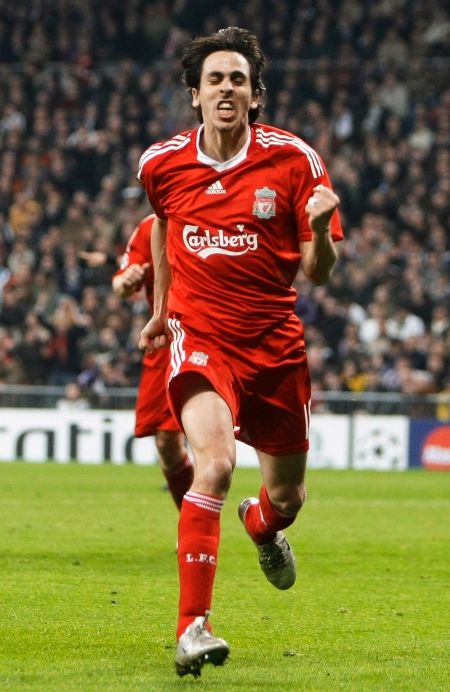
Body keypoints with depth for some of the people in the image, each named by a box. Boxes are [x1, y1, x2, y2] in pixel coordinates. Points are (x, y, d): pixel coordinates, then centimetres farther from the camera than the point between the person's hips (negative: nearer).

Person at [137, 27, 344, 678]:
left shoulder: (293, 160, -8)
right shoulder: (161, 163, -3)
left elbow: (318, 272, -6)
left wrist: (319, 228, -27)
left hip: (275, 344, 1)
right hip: (200, 337, -1)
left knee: (286, 498, 12)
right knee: (215, 460, -28)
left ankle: (263, 526, 53)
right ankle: (192, 627, -25)